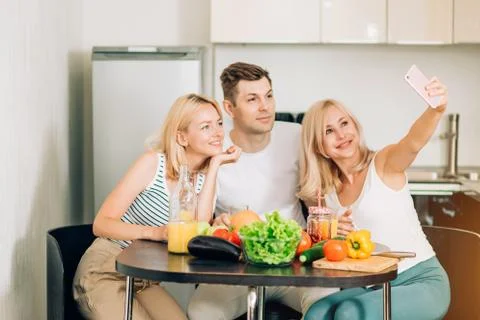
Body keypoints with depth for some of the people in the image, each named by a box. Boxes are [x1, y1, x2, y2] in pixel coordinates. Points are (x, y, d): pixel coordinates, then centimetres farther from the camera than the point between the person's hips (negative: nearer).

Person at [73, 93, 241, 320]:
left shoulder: (204, 179, 4)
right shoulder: (152, 163, -10)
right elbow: (101, 224, -13)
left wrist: (215, 165, -13)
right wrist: (154, 232, -30)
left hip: (145, 282, 4)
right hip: (104, 272, -4)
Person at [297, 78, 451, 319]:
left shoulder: (383, 164, -8)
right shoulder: (325, 193, 6)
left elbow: (414, 142, -31)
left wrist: (436, 110, -52)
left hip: (422, 281, -5)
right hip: (373, 286, 5)